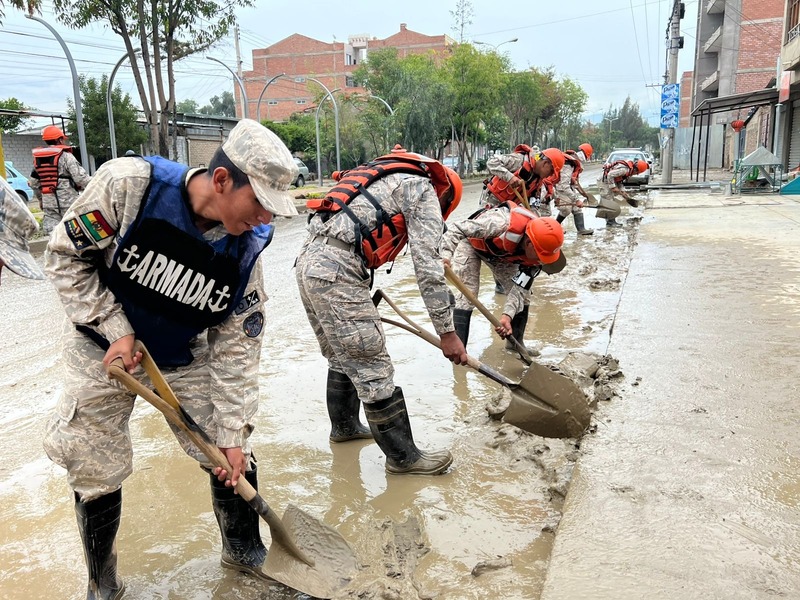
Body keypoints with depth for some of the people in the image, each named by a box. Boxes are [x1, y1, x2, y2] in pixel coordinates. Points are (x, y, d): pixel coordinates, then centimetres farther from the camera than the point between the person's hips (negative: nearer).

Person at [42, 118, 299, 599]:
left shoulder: (246, 248, -20)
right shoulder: (128, 184, -29)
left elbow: (238, 343, -14)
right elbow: (67, 256, -15)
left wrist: (232, 432, -12)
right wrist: (116, 328, -21)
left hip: (186, 357, 2)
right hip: (106, 347, -1)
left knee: (231, 455, 2)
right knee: (96, 470, 3)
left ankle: (244, 550, 30)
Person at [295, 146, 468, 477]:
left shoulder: (388, 176, 28)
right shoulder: (423, 187, 2)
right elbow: (428, 266, -7)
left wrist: (367, 304, 37)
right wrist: (447, 332, -4)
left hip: (308, 261, 10)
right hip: (336, 271, -10)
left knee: (342, 358, 24)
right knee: (372, 368, -1)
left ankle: (344, 426, 41)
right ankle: (403, 456, 10)